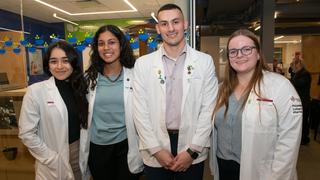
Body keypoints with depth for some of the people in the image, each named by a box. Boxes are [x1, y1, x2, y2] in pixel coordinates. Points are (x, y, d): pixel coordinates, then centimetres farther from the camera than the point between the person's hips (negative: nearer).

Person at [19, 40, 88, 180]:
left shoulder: (80, 87, 0)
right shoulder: (35, 91, -15)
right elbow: (26, 133, -13)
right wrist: (53, 159, -12)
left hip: (80, 153, 4)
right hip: (53, 164, -4)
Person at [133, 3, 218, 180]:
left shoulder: (205, 61, -2)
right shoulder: (143, 63, -2)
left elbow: (208, 109, -4)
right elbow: (140, 111, -3)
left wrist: (192, 150, -9)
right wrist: (156, 149, -8)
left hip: (193, 150, 0)